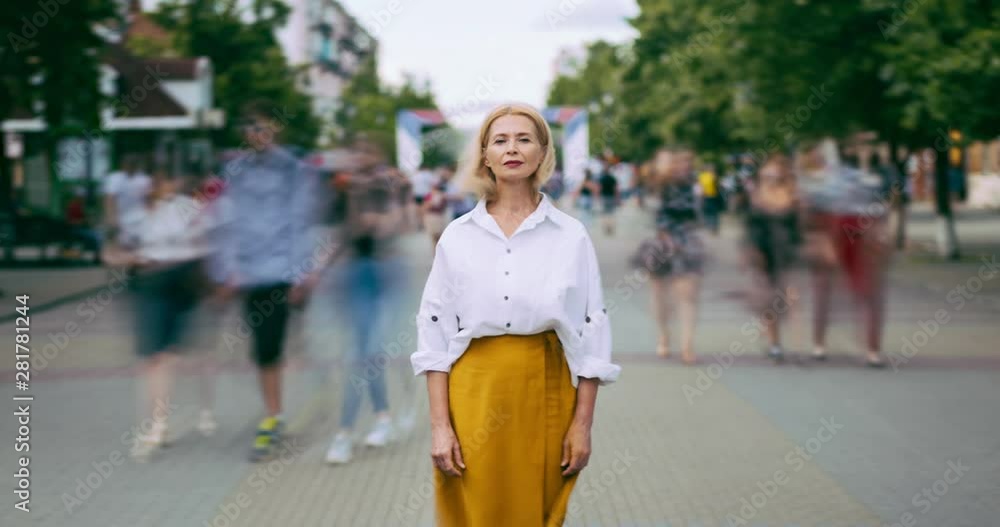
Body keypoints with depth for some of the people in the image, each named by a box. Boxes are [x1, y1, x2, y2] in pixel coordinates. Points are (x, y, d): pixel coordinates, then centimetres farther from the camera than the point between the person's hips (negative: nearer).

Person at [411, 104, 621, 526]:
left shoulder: (571, 236, 1)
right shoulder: (457, 236, 3)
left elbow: (592, 334, 2)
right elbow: (435, 334, 2)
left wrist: (583, 424, -3)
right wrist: (439, 425, -4)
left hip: (545, 391, 0)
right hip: (474, 391, 1)